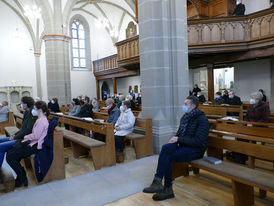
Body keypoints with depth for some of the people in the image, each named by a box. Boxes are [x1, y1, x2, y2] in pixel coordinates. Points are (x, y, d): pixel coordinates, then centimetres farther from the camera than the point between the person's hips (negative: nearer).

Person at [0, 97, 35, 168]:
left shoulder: (32, 115, -19)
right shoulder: (27, 113, 11)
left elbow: (28, 130, -23)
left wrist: (15, 137, -13)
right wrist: (15, 135, 7)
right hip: (20, 137, 11)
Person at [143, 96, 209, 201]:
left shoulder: (202, 119, -11)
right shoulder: (185, 117, 12)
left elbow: (199, 141, -20)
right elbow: (179, 133, 20)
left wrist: (179, 139, -18)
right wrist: (175, 138, -4)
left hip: (195, 149, -7)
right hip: (183, 145, 7)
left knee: (166, 157, -25)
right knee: (165, 148, -23)